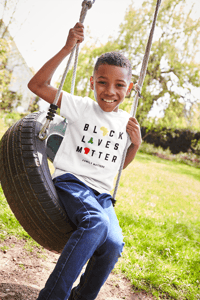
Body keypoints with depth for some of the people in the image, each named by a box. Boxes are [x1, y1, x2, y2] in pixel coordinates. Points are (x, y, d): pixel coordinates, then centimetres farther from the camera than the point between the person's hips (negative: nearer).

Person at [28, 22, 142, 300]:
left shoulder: (127, 121, 11)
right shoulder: (81, 107, 0)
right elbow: (37, 85, -7)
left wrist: (136, 144, 4)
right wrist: (67, 49, -13)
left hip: (101, 193, 4)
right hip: (70, 181, -4)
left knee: (114, 243, -22)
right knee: (97, 222, -34)